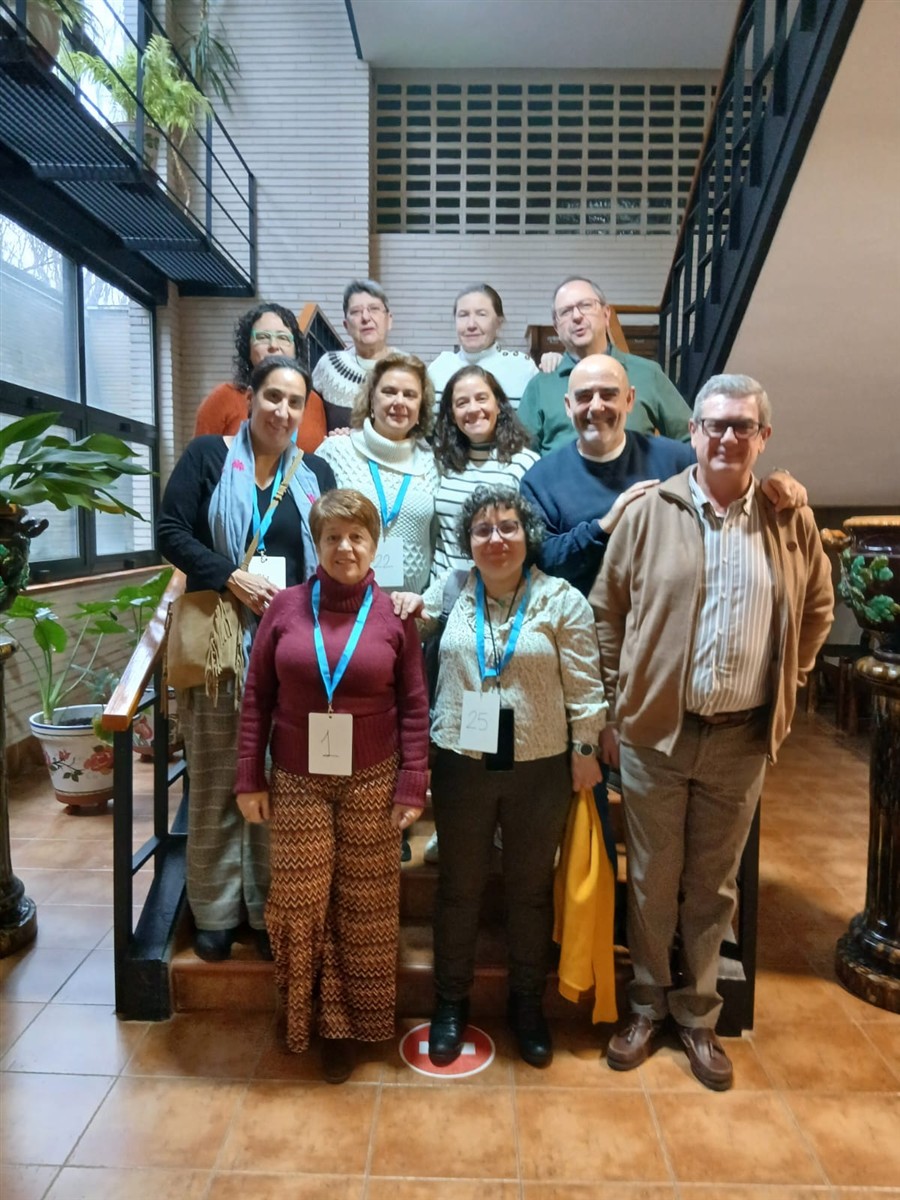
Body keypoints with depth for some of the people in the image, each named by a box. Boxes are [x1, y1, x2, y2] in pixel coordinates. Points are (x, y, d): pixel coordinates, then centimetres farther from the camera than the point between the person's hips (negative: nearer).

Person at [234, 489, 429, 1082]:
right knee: (300, 902, 6)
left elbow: (414, 708, -1)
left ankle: (350, 1021, 30)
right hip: (297, 781, 1)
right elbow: (257, 697, 1)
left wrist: (412, 786, -5)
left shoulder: (395, 614, -2)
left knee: (365, 905, 9)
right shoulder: (286, 606, -1)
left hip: (372, 782, 0)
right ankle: (310, 1013, 32)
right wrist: (250, 778, -1)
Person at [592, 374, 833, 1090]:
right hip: (653, 732, -1)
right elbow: (607, 611, 0)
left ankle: (698, 1014, 36)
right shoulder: (649, 513, -5)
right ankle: (647, 1004, 35)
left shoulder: (791, 522, 1)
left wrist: (787, 685, 8)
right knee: (652, 881, 13)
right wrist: (612, 708, -1)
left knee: (714, 885, 16)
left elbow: (817, 610, 15)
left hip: (743, 738, 2)